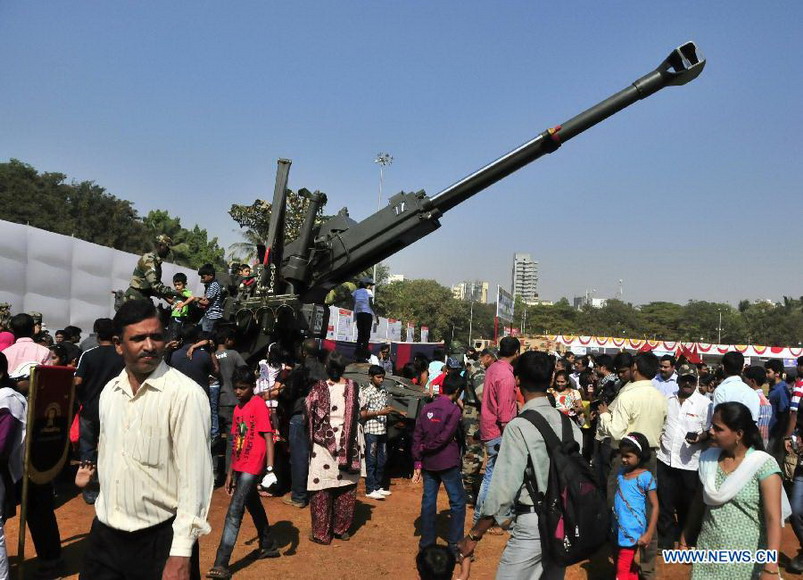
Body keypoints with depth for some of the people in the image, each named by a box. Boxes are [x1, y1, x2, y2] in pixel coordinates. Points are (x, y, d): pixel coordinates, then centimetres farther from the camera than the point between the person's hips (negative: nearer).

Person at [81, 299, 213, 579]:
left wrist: (181, 554, -20)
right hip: (106, 533, 6)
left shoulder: (185, 394, -18)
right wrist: (104, 508, 17)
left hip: (161, 537, -5)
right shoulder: (109, 391, 4)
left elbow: (194, 476, -19)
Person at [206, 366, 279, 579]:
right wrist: (230, 473, 16)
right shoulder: (238, 408, 11)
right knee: (253, 507, 20)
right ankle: (268, 546, 37)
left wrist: (270, 468, -24)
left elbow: (268, 437, -17)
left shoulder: (258, 405, -12)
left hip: (252, 467, -9)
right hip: (240, 467, 9)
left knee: (234, 512, -10)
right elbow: (236, 442, 15)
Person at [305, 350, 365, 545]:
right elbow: (357, 413, 5)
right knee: (346, 488, 14)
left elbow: (309, 415, -2)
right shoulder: (353, 387, -4)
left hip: (324, 443, -3)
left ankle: (321, 533, 12)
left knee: (321, 488, 6)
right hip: (348, 444, 3)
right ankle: (342, 529, 24)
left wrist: (311, 436, 15)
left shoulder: (319, 388, -11)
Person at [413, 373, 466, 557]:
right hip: (447, 463, -5)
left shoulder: (426, 408, 5)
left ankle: (426, 544, 18)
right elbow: (445, 437, -17)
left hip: (428, 463, 5)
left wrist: (417, 463, 6)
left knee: (428, 502, 11)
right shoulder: (454, 410, -10)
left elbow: (417, 436, 4)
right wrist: (424, 449, -3)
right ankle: (455, 546, 7)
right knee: (458, 502, 6)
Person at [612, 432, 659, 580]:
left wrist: (648, 534, -15)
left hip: (632, 531, -6)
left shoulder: (646, 477, -13)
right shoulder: (621, 472, 5)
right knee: (630, 568, 19)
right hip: (618, 529, 6)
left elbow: (654, 506, -12)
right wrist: (613, 525, 11)